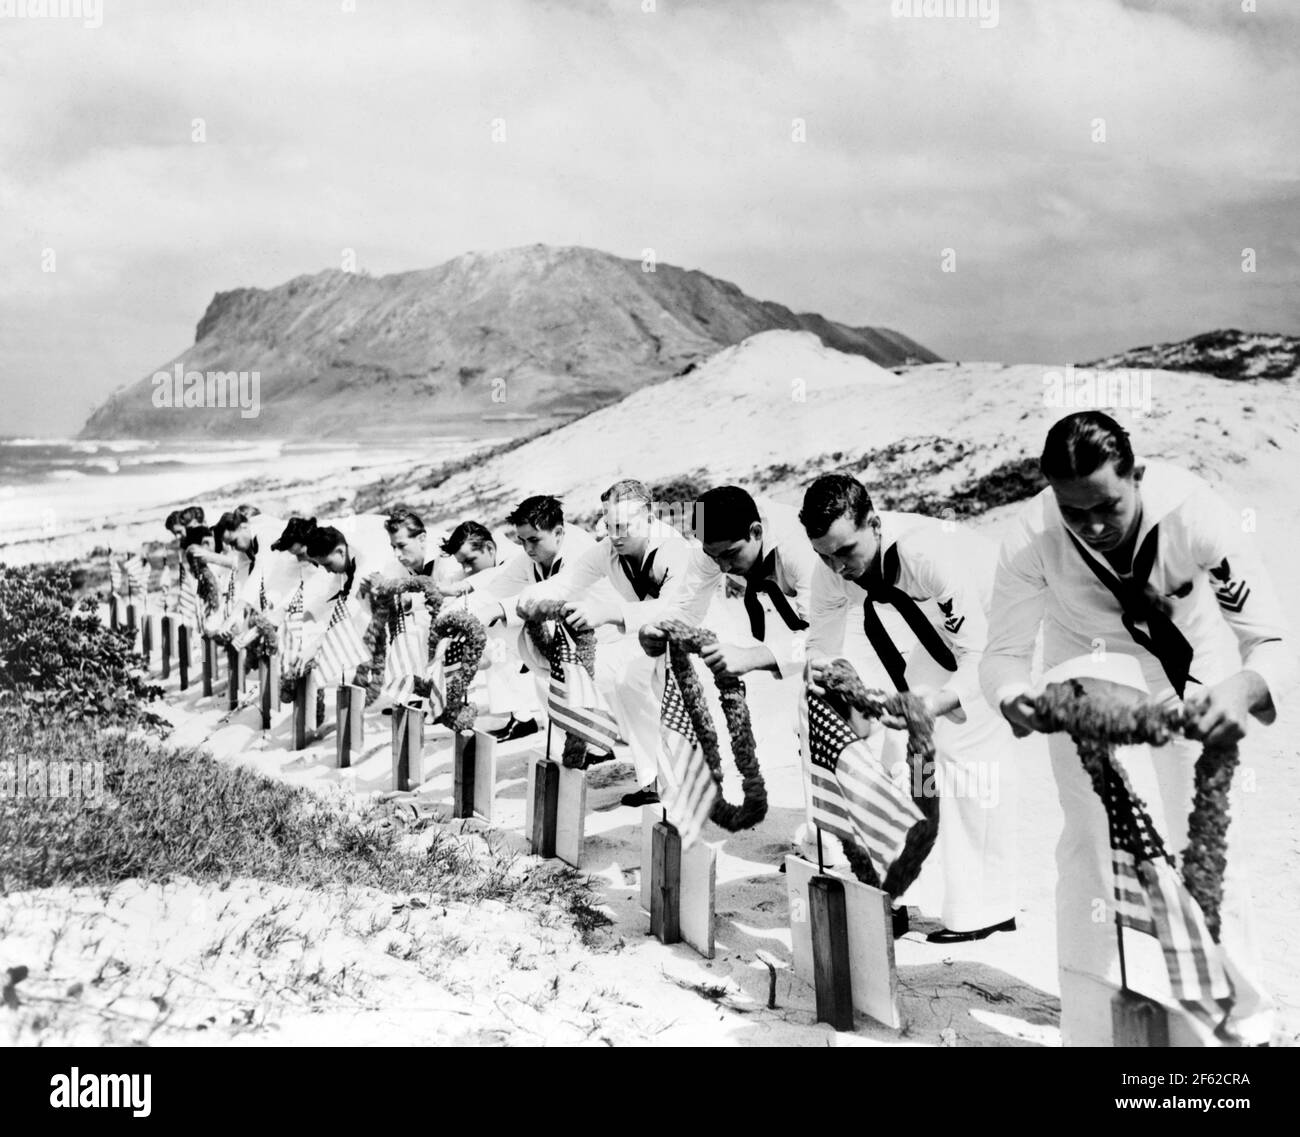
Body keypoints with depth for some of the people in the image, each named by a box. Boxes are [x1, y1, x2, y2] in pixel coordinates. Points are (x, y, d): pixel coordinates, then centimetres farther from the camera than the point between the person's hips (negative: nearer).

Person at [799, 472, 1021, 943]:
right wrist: (817, 663, -31)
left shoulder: (929, 555, -39)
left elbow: (982, 656, -36)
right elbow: (822, 639, -7)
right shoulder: (832, 570, -18)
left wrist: (939, 701, -52)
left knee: (969, 747, -18)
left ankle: (986, 909, -7)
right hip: (947, 631, 7)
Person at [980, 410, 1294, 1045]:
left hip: (1186, 672, 0)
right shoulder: (1032, 539, -34)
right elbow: (1004, 651, -25)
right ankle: (1091, 1027, 14)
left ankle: (1242, 1020, 26)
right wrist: (1012, 693, -49)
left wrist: (1243, 689, -57)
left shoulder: (1194, 514, -37)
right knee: (1092, 845, -2)